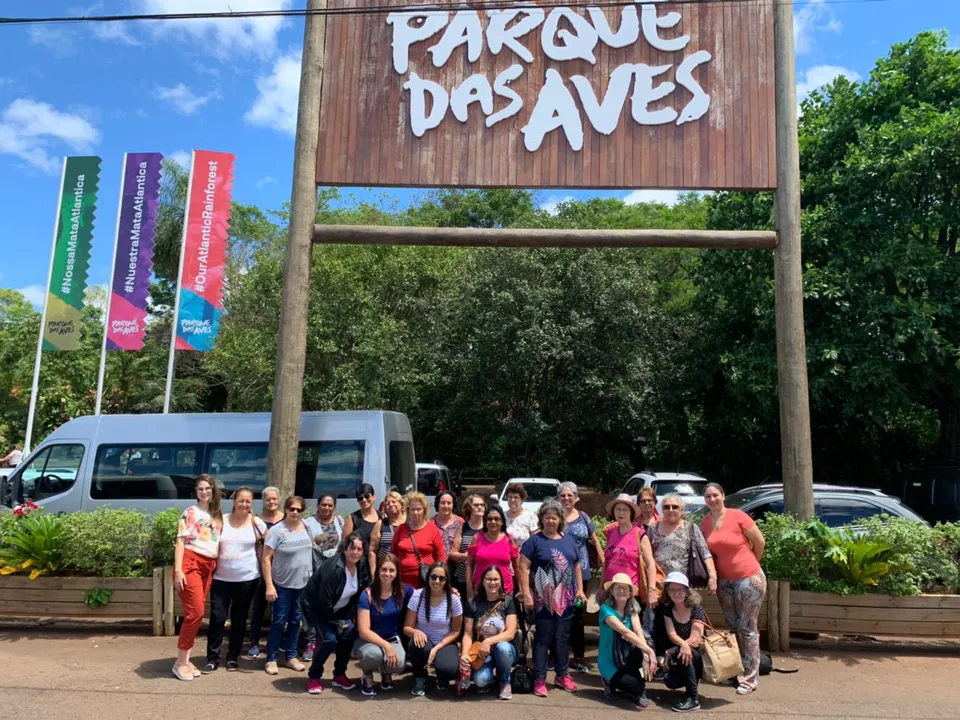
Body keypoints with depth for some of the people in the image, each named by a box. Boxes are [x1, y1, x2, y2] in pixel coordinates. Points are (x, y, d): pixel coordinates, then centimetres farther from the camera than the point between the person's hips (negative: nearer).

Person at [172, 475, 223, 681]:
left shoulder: (217, 516, 16)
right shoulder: (191, 512, -1)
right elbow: (180, 541, -7)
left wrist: (215, 568, 9)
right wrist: (178, 569, -15)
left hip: (208, 567, 6)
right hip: (190, 563, -6)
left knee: (196, 613, 8)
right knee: (195, 613, -10)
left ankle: (186, 659, 17)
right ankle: (180, 662, 1)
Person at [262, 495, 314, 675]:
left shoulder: (307, 527, 0)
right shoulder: (277, 530, -15)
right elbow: (266, 559, -14)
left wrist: (313, 577, 10)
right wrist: (269, 585, -17)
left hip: (304, 584, 4)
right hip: (283, 584, -4)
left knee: (295, 621, 13)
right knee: (279, 622, 4)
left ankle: (291, 657, 25)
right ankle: (271, 659, 18)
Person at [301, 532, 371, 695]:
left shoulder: (361, 564, -13)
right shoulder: (333, 569, -34)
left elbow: (365, 583, 8)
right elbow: (324, 602, -29)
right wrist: (335, 622, -17)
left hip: (338, 608, 7)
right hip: (315, 606, -7)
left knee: (349, 634, -8)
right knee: (329, 639, -19)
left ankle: (339, 675, 12)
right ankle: (313, 677, 2)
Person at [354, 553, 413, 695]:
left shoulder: (404, 591, -9)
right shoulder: (367, 595, -18)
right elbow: (364, 631, -20)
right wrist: (386, 645, -30)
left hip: (393, 639, 2)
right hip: (368, 640, -2)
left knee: (399, 663, -31)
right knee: (374, 654, -38)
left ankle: (385, 671, 9)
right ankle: (367, 675, 0)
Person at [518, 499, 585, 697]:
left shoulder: (568, 540, 11)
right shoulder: (534, 540, -5)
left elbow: (577, 565, 17)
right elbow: (523, 567, -9)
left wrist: (580, 589, 9)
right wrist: (526, 594, -15)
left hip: (566, 599, 5)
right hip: (544, 600, -5)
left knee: (562, 638, 14)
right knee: (543, 639, 1)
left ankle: (563, 675, 26)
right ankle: (539, 679, 9)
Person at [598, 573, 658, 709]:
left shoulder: (632, 609, 0)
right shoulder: (606, 609, -20)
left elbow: (638, 631, -17)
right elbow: (625, 632, -31)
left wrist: (645, 654, -34)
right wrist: (649, 651, -39)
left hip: (625, 658, 6)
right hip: (609, 662, -5)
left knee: (647, 656, -25)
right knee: (637, 686, -28)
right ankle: (611, 682, 5)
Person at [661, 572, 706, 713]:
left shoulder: (696, 609, -13)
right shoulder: (668, 610, 0)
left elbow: (695, 641, -20)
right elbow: (672, 635, -15)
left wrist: (671, 651, -21)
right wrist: (684, 644, -37)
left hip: (700, 657, -4)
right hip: (681, 658, 4)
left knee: (679, 652, -34)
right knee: (670, 681, -24)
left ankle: (693, 698, -22)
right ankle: (693, 681, 12)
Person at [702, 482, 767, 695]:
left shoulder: (737, 516, -15)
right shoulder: (705, 522, -1)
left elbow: (759, 541, -6)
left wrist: (749, 563, 6)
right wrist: (712, 574, 5)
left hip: (749, 579, -5)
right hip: (724, 581, 5)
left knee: (747, 628, 2)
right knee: (733, 628, 15)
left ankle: (750, 677, 11)